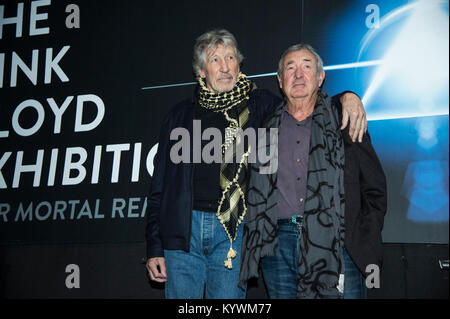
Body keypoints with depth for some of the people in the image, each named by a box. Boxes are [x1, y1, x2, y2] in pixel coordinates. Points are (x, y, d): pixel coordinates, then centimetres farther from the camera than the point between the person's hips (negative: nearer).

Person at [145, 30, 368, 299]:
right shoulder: (181, 115, 12)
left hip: (234, 230, -1)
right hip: (183, 230, 1)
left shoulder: (260, 105, 10)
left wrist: (346, 97, -10)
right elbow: (160, 186, 11)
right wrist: (154, 248, 6)